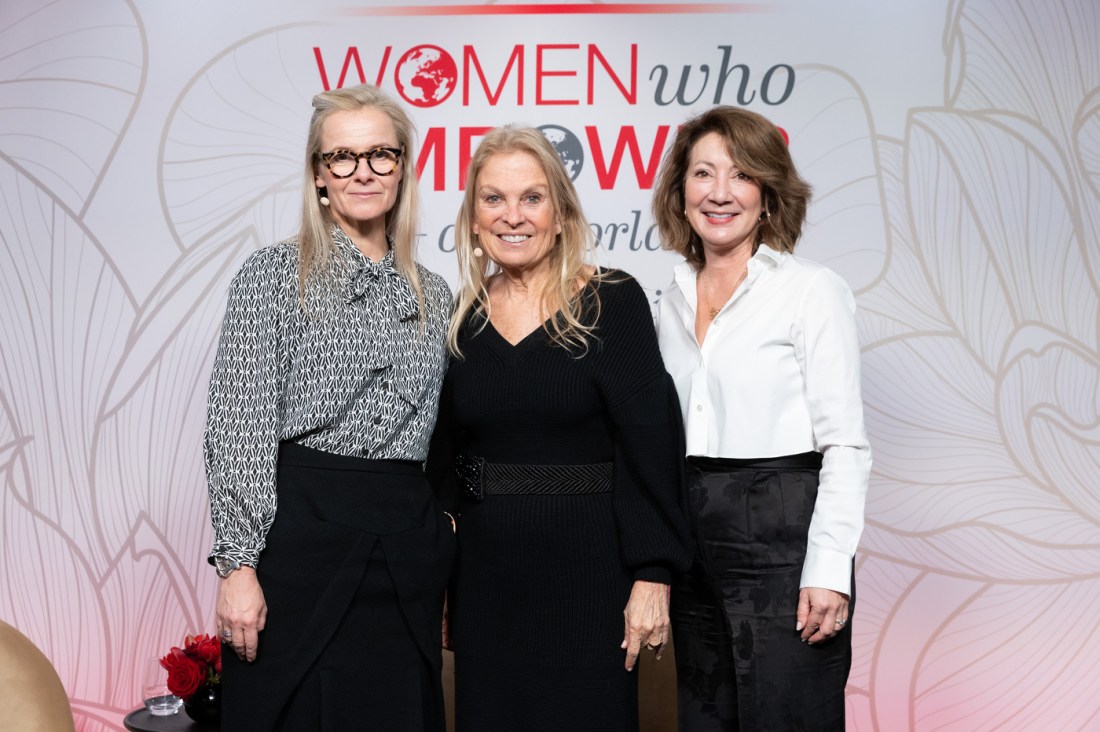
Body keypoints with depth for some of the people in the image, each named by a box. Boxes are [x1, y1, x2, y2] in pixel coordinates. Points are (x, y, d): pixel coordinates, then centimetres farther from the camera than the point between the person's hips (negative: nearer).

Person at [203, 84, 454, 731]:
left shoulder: (434, 296, 13)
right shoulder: (275, 275, -1)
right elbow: (239, 426, -7)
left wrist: (443, 552, 12)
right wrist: (239, 563, -13)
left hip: (409, 546, 4)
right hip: (301, 531, -4)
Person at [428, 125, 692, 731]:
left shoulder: (613, 302, -6)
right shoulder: (461, 318, 6)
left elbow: (651, 444, -9)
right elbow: (443, 458, 11)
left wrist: (652, 575, -14)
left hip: (586, 568, -4)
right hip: (484, 576, 4)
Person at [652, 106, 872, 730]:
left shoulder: (813, 291, -5)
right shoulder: (675, 302, 12)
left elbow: (845, 445, -9)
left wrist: (828, 570, -16)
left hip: (783, 535, -6)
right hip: (693, 543, 6)